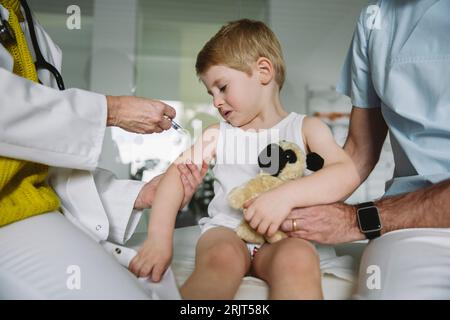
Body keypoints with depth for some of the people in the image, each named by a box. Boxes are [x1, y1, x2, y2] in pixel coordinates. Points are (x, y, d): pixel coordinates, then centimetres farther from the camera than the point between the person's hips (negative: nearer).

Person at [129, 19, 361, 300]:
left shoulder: (306, 128, 4)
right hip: (226, 230, 2)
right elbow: (177, 174, 2)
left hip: (283, 237, -1)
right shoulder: (217, 135, 11)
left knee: (299, 259, -36)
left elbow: (348, 174, -9)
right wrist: (159, 238, -11)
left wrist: (286, 195, -26)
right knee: (223, 258, -33)